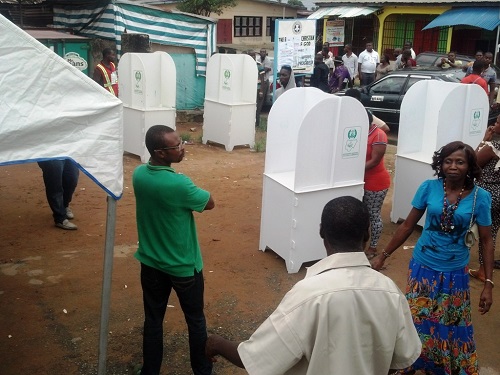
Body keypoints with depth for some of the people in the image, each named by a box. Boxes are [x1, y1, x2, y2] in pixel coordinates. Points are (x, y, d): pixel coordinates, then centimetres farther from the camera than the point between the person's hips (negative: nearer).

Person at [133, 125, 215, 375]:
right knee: (195, 320, 17)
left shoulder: (138, 174, -8)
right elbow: (209, 203, -11)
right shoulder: (179, 185, -29)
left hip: (150, 263, 5)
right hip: (183, 266, -5)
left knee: (153, 320, 18)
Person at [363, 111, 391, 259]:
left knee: (374, 215, 2)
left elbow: (374, 161, -21)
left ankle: (373, 248, 12)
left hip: (376, 182, -8)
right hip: (363, 181, 8)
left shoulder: (378, 135, -19)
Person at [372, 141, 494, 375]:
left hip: (455, 272, -1)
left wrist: (488, 284, -7)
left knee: (453, 326, 11)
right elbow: (408, 226, 0)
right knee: (418, 321, 12)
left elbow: (486, 241, -4)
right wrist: (383, 255, 2)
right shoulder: (429, 188, -9)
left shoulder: (479, 197, -10)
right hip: (423, 266, 1)